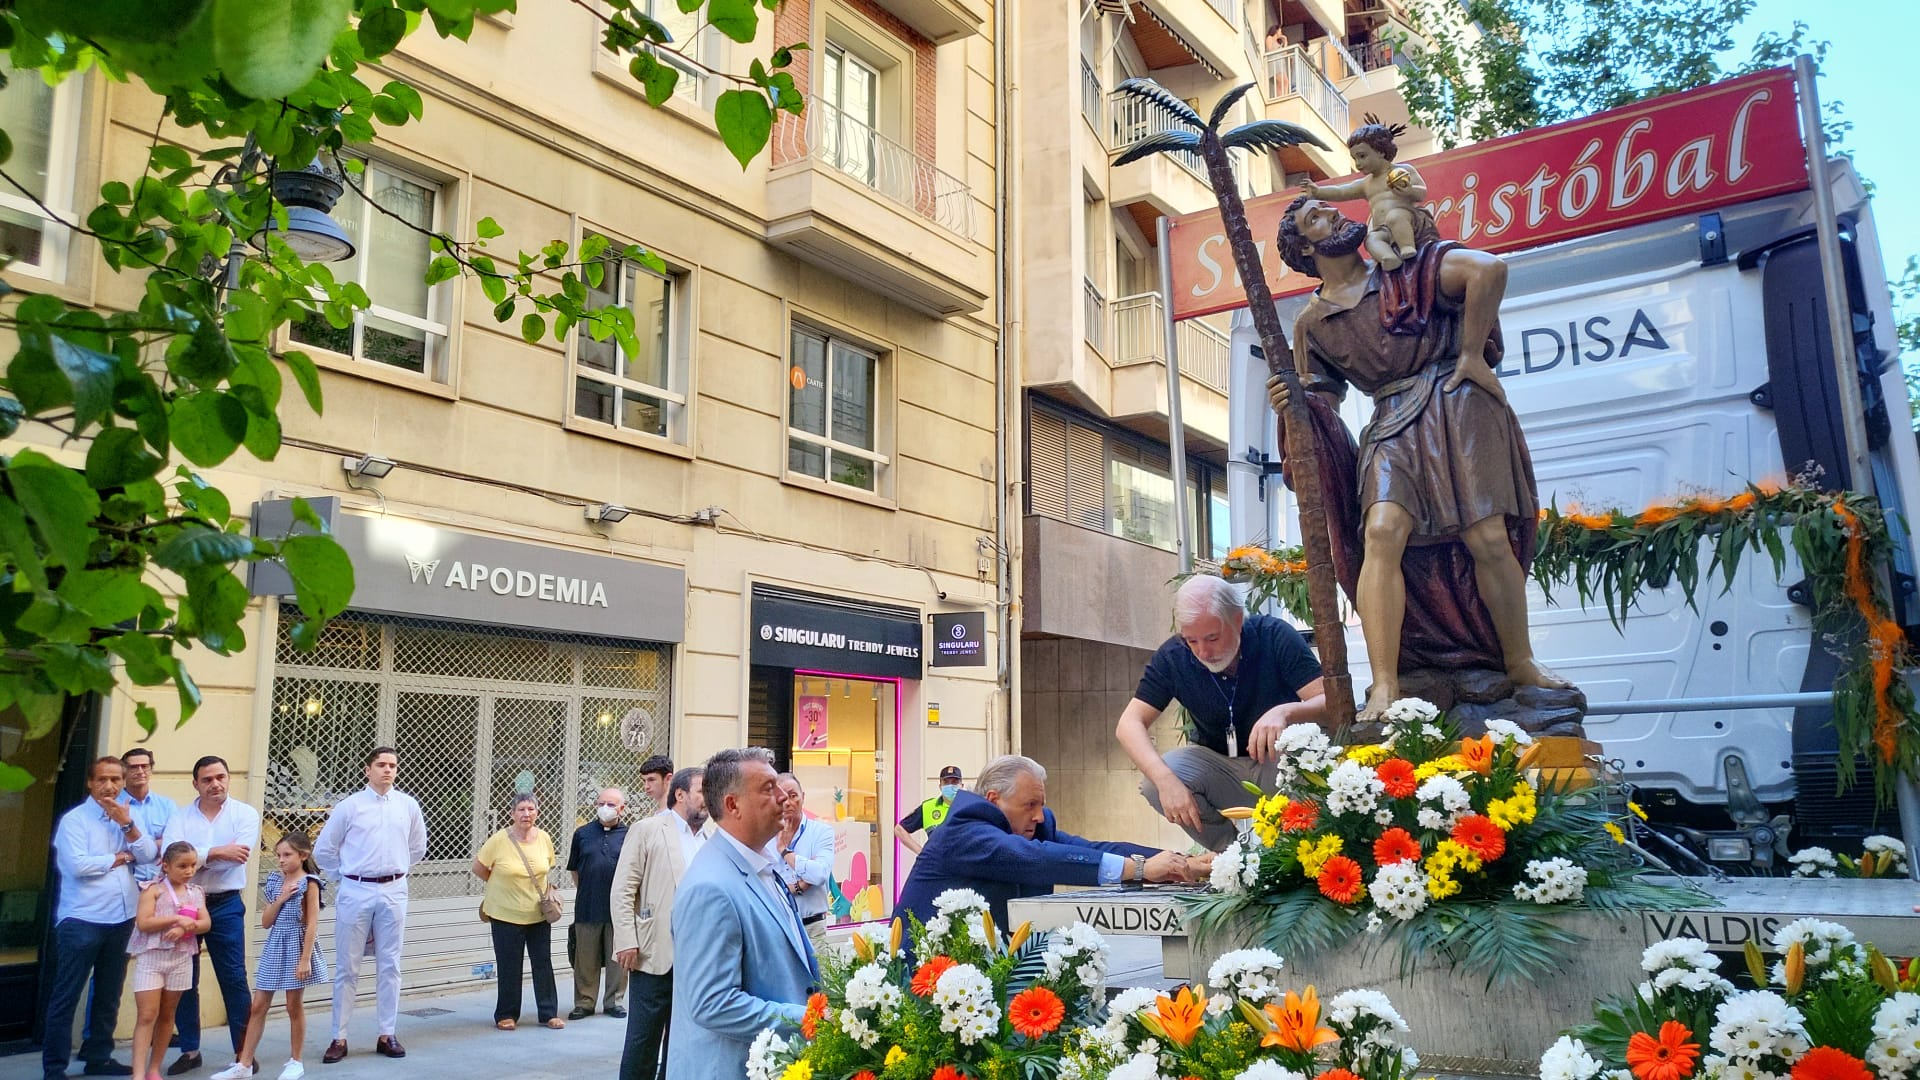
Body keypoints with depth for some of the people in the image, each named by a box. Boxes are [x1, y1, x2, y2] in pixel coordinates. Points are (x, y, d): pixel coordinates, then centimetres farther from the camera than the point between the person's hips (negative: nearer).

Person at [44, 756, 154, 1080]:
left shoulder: (128, 817, 9)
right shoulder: (74, 819, -7)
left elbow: (148, 855, -2)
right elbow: (78, 865, -19)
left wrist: (127, 824, -13)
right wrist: (120, 857, -7)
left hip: (121, 918, 6)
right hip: (82, 920, -6)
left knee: (109, 994, 14)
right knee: (66, 997, 0)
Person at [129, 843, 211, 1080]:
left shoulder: (196, 893, 8)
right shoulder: (154, 889, -6)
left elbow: (206, 924, 2)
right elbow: (143, 923, -15)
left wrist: (184, 928, -16)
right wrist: (177, 919, -20)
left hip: (181, 959, 5)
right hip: (151, 956, -5)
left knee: (167, 1016, 12)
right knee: (147, 1016, -10)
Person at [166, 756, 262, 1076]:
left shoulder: (245, 814, -2)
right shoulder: (180, 817, 4)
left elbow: (239, 856, -16)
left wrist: (194, 856, -13)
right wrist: (216, 852, -19)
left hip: (225, 905, -2)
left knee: (234, 978, 0)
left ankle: (244, 1049, 9)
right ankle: (189, 1049, 21)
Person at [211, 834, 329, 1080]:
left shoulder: (309, 883, -10)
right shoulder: (274, 881, 7)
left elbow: (312, 924, -13)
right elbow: (266, 922, 6)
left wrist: (305, 959, -17)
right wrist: (280, 898, -9)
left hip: (296, 946, -6)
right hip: (274, 946, 6)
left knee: (295, 1006, 4)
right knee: (258, 1006, 6)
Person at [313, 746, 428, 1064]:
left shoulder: (408, 805, 5)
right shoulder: (349, 806, -2)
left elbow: (418, 848, 19)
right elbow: (323, 851, 5)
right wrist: (349, 873, 6)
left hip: (393, 892, 2)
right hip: (356, 892, -2)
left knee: (389, 966, 7)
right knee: (347, 968, 2)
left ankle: (387, 1035, 15)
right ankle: (339, 1038, 10)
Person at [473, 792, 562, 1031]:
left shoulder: (544, 838, -2)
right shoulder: (499, 840, -13)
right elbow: (478, 867, -2)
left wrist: (530, 885, 5)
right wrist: (501, 884, 4)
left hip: (539, 914, 3)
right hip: (506, 914, -3)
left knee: (543, 964, 7)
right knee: (509, 967, 5)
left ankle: (549, 1013, 17)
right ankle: (506, 1015, 19)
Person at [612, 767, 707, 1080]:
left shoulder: (712, 839, 11)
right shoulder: (647, 831, -3)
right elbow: (623, 890, -6)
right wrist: (627, 943, -12)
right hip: (656, 955, -5)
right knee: (644, 1037, 1)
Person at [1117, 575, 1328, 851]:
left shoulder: (1275, 637, -19)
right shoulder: (1173, 657, -14)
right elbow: (1130, 724, -19)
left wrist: (1285, 712, -47)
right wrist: (1166, 780, -37)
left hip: (1279, 758, -2)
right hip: (1216, 761, 2)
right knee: (1153, 783, -26)